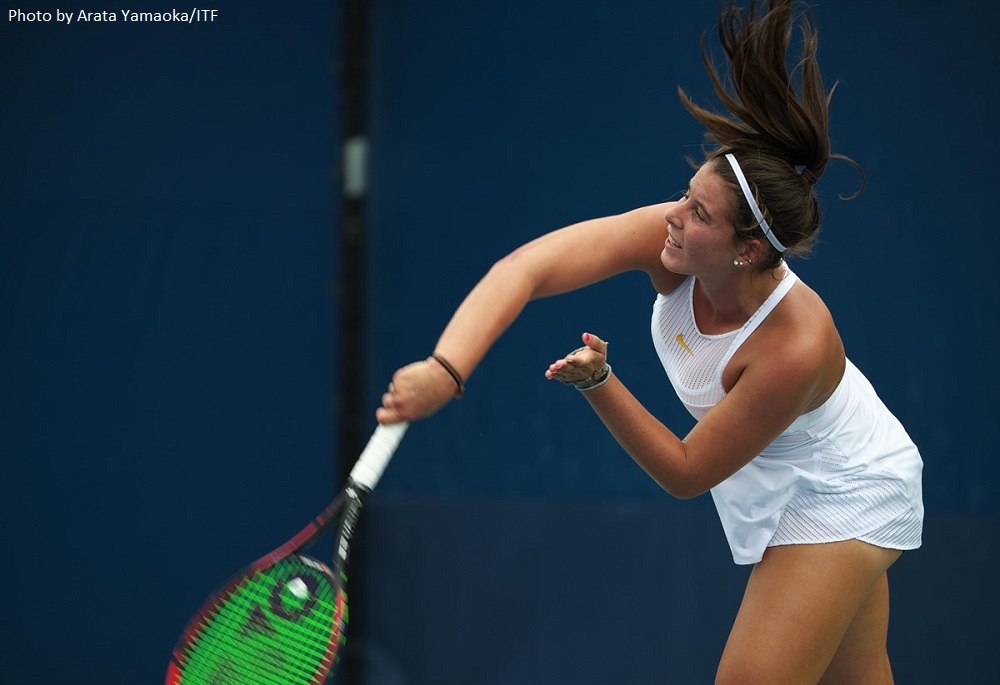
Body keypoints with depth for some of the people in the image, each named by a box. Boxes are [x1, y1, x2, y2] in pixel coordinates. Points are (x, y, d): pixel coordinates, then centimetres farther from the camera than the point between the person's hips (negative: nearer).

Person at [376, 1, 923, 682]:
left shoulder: (795, 346, -39)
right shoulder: (670, 238, -26)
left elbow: (686, 472, -26)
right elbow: (525, 268, -35)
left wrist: (598, 381, -37)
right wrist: (446, 370, -50)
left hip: (843, 494, -7)